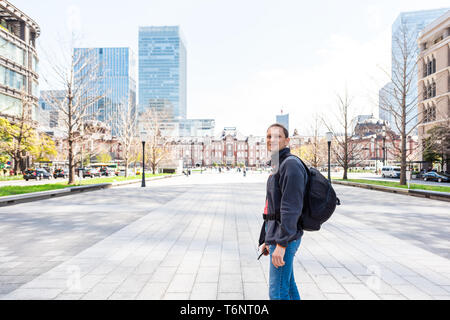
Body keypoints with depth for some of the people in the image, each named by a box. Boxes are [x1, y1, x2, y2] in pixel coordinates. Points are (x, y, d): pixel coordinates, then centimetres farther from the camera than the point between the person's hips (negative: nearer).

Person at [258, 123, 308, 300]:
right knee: (288, 286, 19)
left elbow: (291, 208, -22)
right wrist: (266, 240, 21)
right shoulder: (276, 166, 18)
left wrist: (281, 243, -24)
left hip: (285, 238, -10)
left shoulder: (291, 164, -14)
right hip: (276, 236, 10)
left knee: (277, 292, -4)